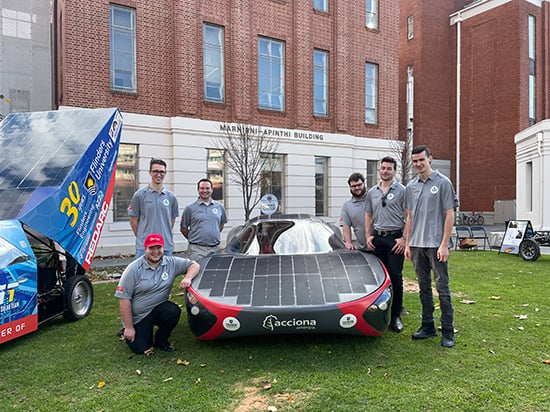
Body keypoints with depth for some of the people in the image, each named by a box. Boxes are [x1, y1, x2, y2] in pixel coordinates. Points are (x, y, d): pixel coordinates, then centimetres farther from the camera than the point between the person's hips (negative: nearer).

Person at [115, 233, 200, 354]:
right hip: (137, 316, -2)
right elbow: (124, 299, -13)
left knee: (174, 311, -28)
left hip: (159, 308, 2)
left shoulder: (171, 263, -5)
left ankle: (161, 340, 0)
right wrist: (129, 327, -13)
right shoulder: (134, 269, -14)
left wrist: (187, 278, -22)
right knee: (140, 349, -11)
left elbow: (194, 265, 1)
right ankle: (126, 332, 23)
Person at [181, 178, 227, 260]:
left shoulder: (219, 207, 10)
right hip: (196, 249, -3)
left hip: (215, 248, 3)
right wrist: (193, 239, 9)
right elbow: (183, 228, 6)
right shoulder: (190, 208, 1)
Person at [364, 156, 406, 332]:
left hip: (395, 238, -4)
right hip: (377, 238, 4)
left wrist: (404, 239, -12)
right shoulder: (372, 192, 14)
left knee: (395, 277, -2)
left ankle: (396, 315, 6)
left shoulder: (401, 191, -1)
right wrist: (368, 236, 8)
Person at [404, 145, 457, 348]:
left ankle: (447, 331, 8)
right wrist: (408, 244, 10)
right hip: (417, 244, 5)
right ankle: (428, 326, 22)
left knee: (442, 288, -1)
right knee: (424, 287, 12)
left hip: (436, 244, -5)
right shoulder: (411, 186, 12)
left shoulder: (443, 183, -3)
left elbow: (449, 215, -7)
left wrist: (444, 244, -13)